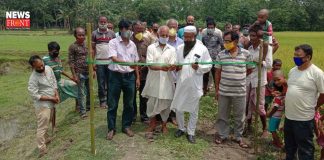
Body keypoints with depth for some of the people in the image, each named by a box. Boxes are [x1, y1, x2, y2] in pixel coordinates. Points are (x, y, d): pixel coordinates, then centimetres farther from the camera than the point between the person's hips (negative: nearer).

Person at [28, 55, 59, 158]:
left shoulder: (48, 68, -2)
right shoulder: (33, 78, -22)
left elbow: (54, 82, 9)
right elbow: (35, 95, -21)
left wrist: (56, 95, -3)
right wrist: (51, 98, -18)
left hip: (50, 103, 7)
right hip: (42, 104, -7)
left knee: (46, 124, 24)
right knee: (42, 127, -4)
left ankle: (46, 139, 43)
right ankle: (42, 149, 4)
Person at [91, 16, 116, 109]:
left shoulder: (112, 33, 6)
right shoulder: (94, 33, 3)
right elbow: (93, 49, 2)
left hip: (110, 61, 1)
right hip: (99, 62, -1)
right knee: (101, 83, 5)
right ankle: (102, 101, 14)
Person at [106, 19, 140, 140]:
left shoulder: (132, 44, 9)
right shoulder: (113, 42, -6)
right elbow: (114, 58, -20)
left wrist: (137, 77, 11)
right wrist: (127, 63, -34)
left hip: (129, 76, 4)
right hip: (116, 76, -4)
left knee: (129, 104, 10)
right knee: (112, 104, 4)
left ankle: (126, 126, 26)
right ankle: (111, 128, 18)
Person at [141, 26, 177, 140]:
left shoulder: (172, 50, 6)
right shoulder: (151, 47, 0)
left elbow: (173, 66, -4)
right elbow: (150, 65, -9)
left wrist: (172, 67, -29)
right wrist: (162, 67, -26)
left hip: (166, 81, 2)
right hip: (154, 80, -1)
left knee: (166, 103, 8)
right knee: (152, 103, 4)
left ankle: (164, 124, 29)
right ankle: (152, 123, 26)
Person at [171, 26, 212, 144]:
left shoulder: (202, 49, -5)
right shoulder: (179, 48, 7)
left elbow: (208, 66, -4)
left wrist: (199, 67, -22)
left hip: (194, 85, -3)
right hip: (181, 84, 3)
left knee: (193, 111, 9)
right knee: (178, 108, 11)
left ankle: (191, 132, 24)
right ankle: (181, 128, 32)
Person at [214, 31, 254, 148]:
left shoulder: (246, 54, -6)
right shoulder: (221, 54, -3)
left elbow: (249, 69, 7)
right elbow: (218, 72, 2)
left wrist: (238, 78, 3)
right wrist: (217, 89, 2)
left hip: (240, 91, -1)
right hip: (223, 91, 1)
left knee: (239, 116, 12)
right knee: (222, 115, 13)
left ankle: (238, 137, 31)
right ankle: (222, 135, 31)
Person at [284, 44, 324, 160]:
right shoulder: (292, 70, 6)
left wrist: (313, 107, 1)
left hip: (304, 118, -7)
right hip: (288, 115, 7)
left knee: (304, 148, 7)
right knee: (289, 145, 23)